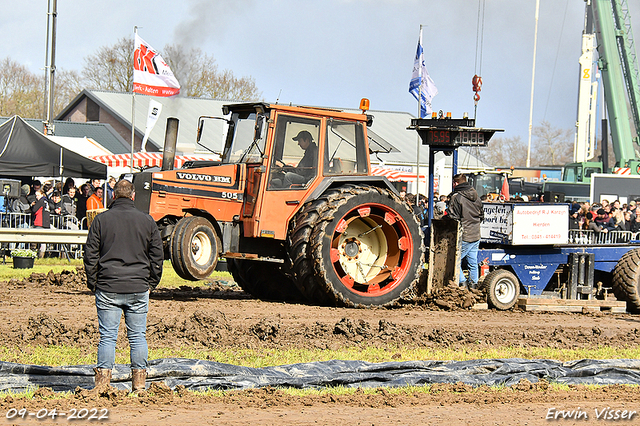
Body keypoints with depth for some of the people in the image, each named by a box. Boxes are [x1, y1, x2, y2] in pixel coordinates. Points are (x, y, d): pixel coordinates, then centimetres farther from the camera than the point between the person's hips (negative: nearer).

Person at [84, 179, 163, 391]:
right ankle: (139, 382, 8)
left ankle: (103, 380, -3)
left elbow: (90, 255, 1)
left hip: (108, 288, -1)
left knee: (107, 336, 1)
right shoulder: (146, 221, 4)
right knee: (138, 336, 7)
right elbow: (157, 256, 7)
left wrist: (93, 283, 9)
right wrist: (152, 282, 16)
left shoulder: (101, 219, 0)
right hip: (139, 289, 1)